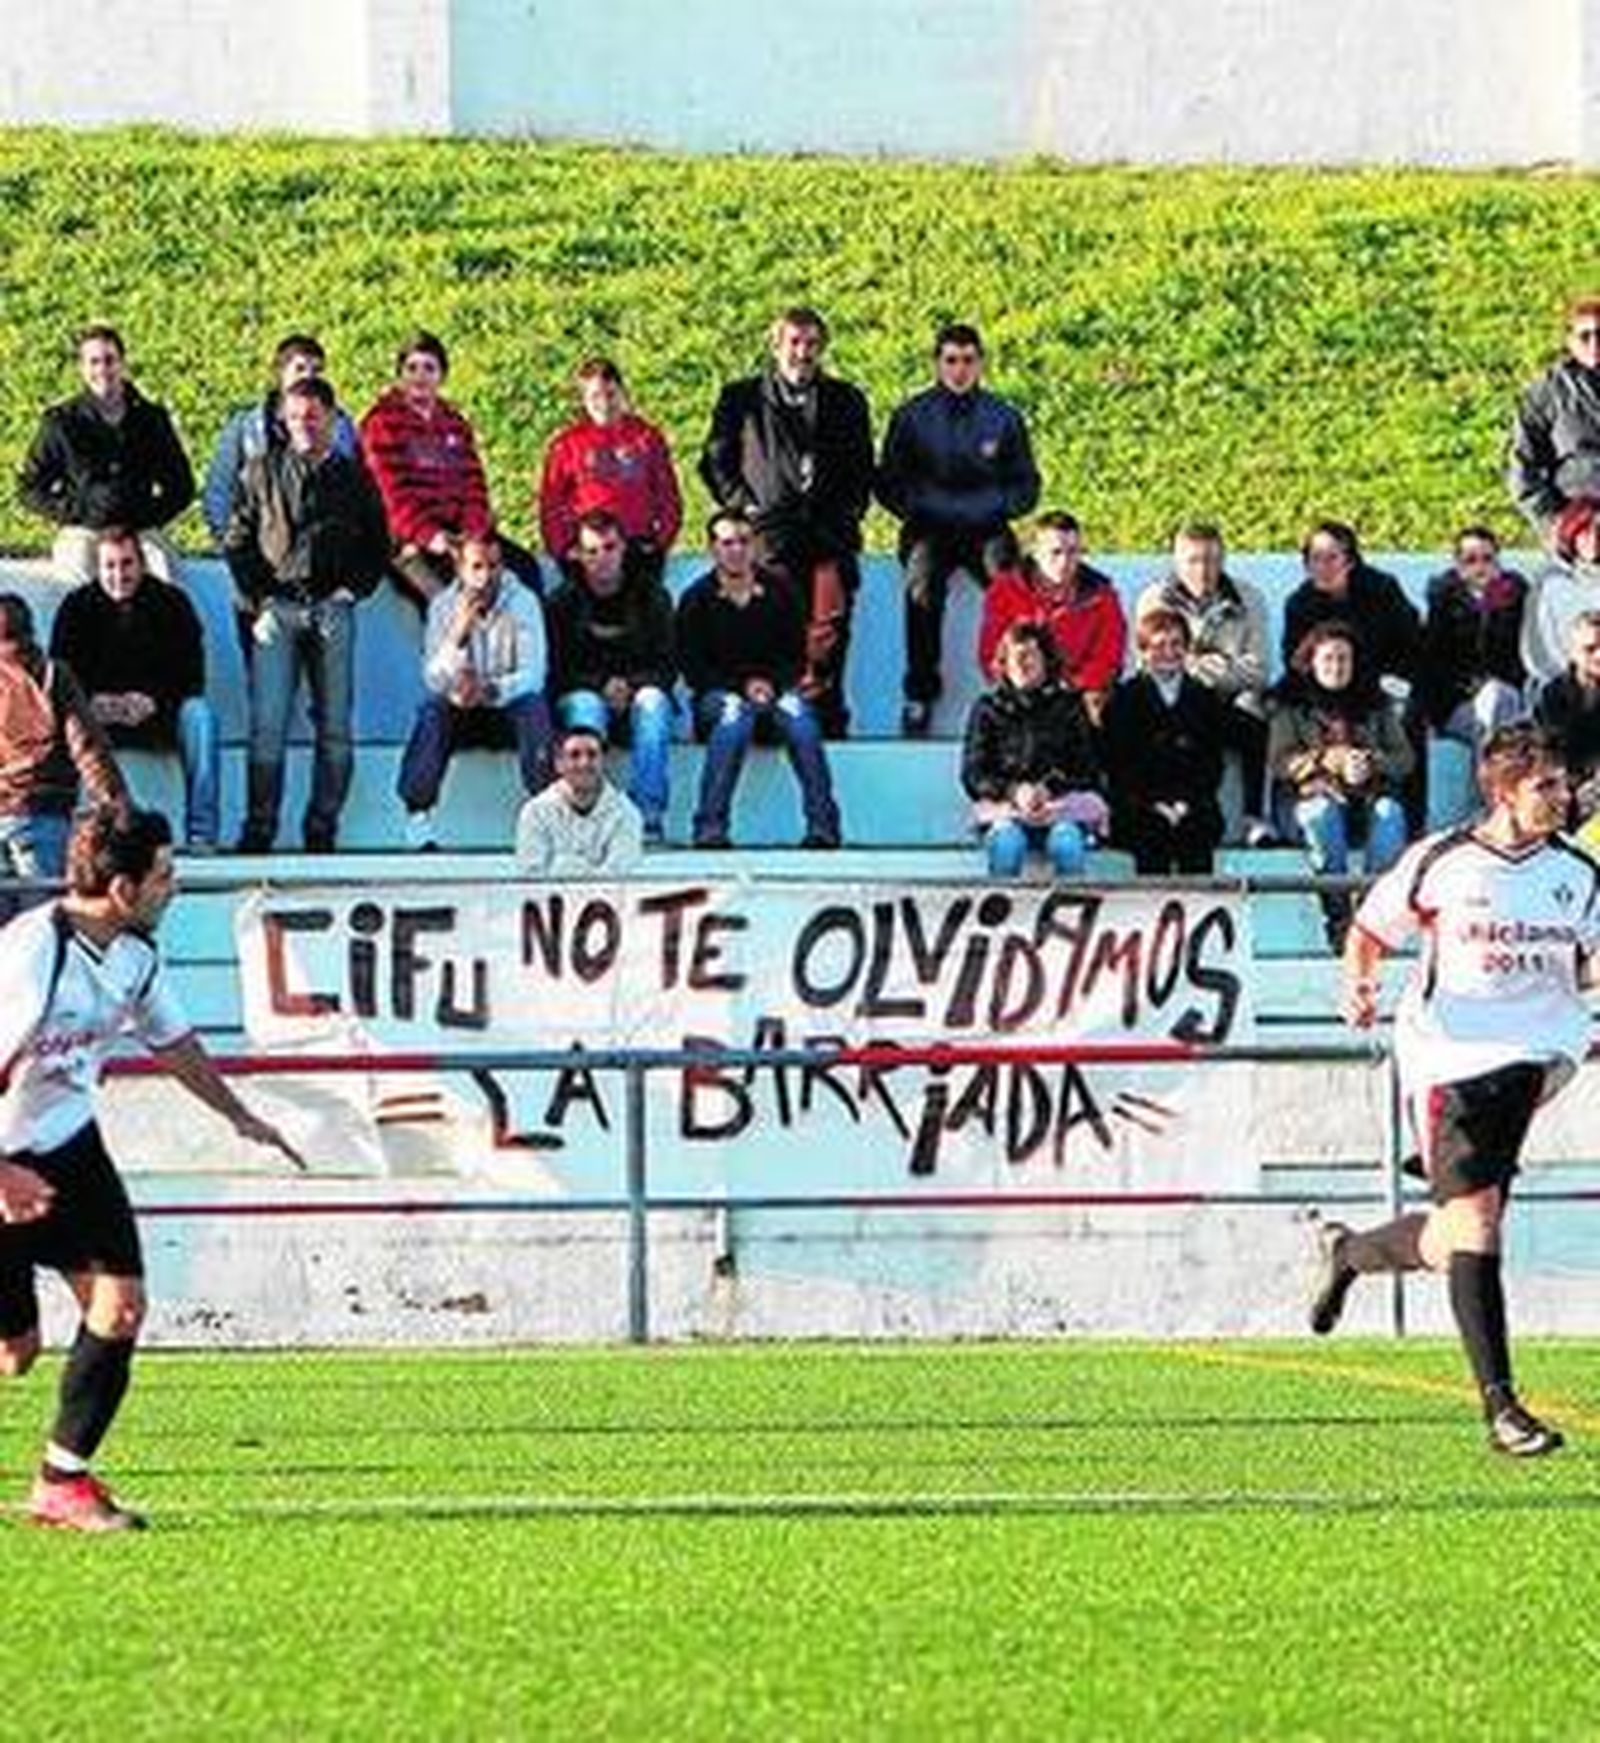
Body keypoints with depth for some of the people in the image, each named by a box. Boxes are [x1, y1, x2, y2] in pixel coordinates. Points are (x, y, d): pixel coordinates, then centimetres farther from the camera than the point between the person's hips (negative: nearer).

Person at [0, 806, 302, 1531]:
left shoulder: (134, 954, -1)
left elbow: (172, 1040, 19)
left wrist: (241, 1118, 27)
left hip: (68, 1145, 7)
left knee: (121, 1303, -7)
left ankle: (64, 1478, 2)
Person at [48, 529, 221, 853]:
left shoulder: (172, 604, -1)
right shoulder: (77, 607, 1)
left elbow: (191, 675, -6)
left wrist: (152, 701, -22)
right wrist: (93, 701, -21)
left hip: (158, 713, 0)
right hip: (98, 715, 0)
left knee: (198, 715, -31)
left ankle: (201, 834, -30)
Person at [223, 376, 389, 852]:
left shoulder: (354, 478, 12)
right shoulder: (262, 473, 10)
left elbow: (378, 545, 15)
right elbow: (236, 541, 8)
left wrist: (353, 589, 0)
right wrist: (258, 598, -3)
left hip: (332, 610, 1)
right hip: (277, 608, -1)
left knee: (334, 725, 1)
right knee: (268, 724, -8)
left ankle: (322, 828, 6)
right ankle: (259, 827, -7)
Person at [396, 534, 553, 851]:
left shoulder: (523, 603, -12)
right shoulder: (443, 606, -8)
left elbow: (532, 676, -20)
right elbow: (435, 681, -16)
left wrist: (490, 690, -38)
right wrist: (459, 633, -31)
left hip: (510, 709, -1)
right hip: (463, 712, 1)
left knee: (535, 706, -34)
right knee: (432, 709, -31)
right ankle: (417, 816, -31)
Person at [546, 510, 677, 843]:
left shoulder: (651, 596, 6)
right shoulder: (563, 602, 5)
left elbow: (666, 667, 2)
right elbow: (558, 670, -1)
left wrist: (631, 685, -17)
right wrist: (602, 686, -17)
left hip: (639, 694, 0)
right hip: (586, 694, 0)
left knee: (651, 701, -34)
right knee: (585, 704, -35)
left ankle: (649, 815, -39)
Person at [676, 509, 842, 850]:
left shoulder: (779, 592, 8)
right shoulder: (697, 599, 3)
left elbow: (797, 656, 9)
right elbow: (693, 669, 0)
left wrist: (771, 683, -10)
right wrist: (744, 685, -11)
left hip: (775, 690, 1)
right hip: (718, 693, -1)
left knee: (797, 712, -32)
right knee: (734, 713, -36)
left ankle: (823, 828, -35)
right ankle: (710, 830, -38)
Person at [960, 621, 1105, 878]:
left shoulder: (1068, 706, 14)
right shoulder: (987, 709, 16)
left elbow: (1087, 769, 8)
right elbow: (973, 774, 8)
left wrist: (1049, 790, -13)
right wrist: (1014, 791, -12)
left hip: (1064, 803, 0)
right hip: (1005, 806, 0)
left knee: (1066, 844, -37)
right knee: (1006, 843, -38)